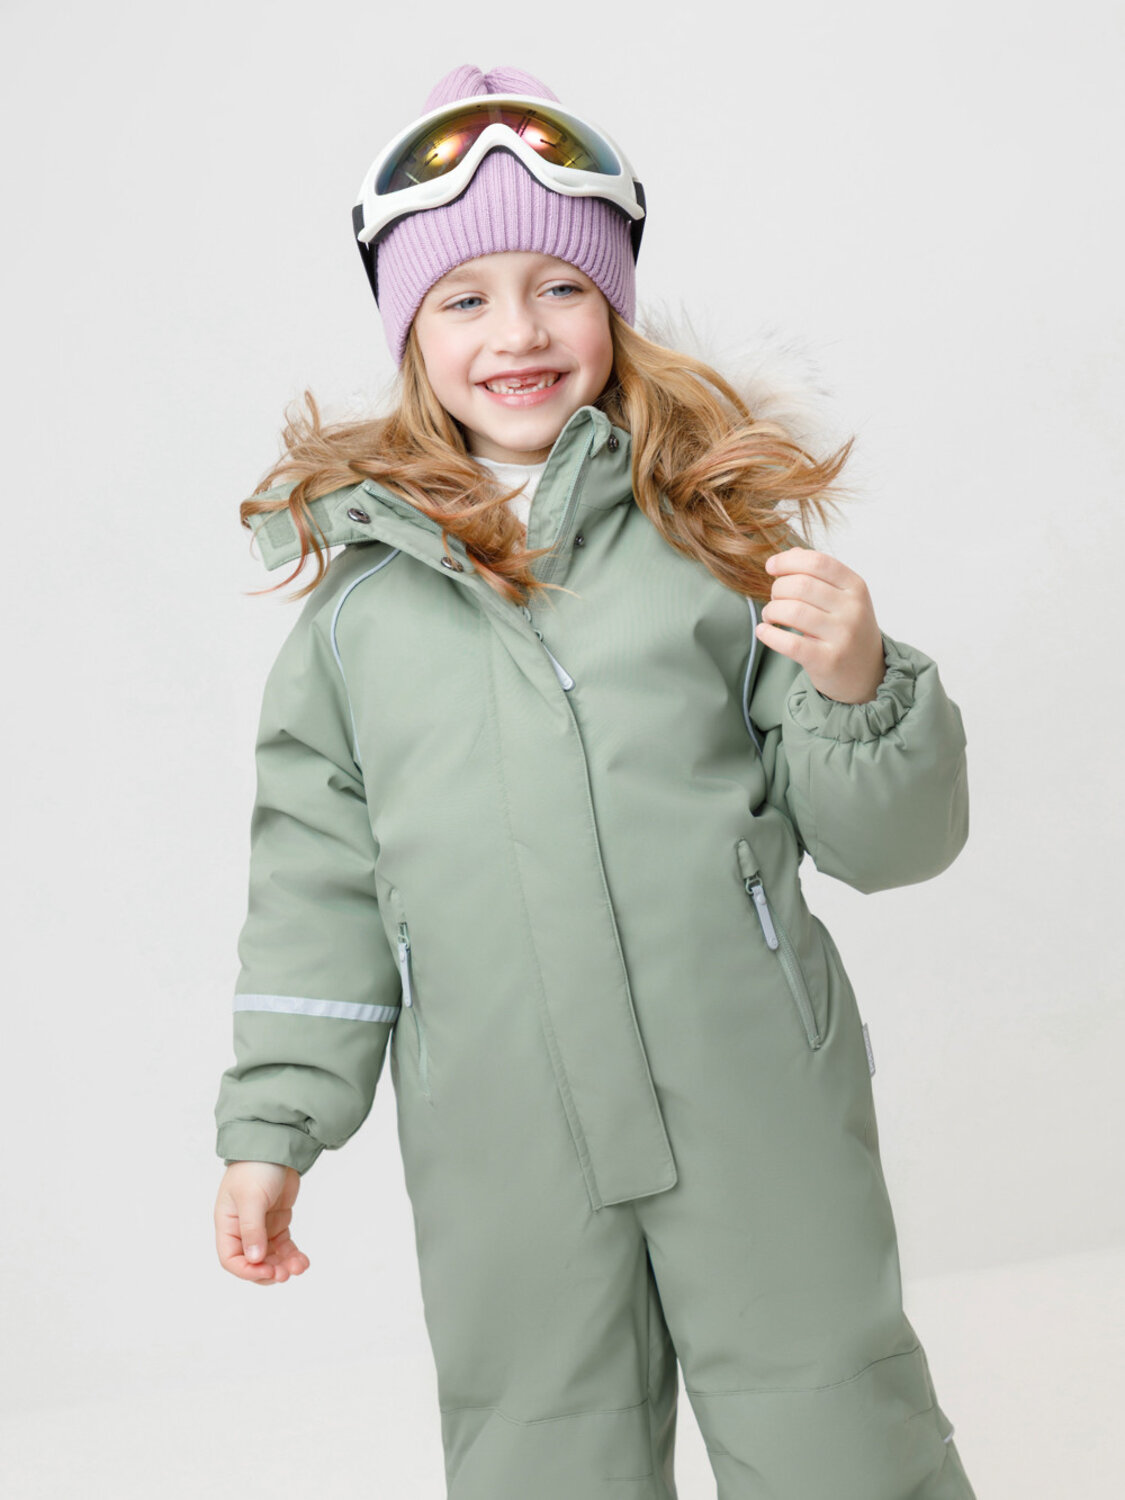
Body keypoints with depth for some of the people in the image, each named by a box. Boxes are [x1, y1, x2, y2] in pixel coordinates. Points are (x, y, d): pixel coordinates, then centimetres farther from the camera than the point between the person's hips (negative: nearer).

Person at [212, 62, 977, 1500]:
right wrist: (270, 1126, 7)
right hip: (501, 1154, 2)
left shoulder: (713, 529, 0)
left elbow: (893, 837, 1)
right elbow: (318, 879, 9)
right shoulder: (360, 589, 4)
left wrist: (859, 689, -18)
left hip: (759, 1107, -1)